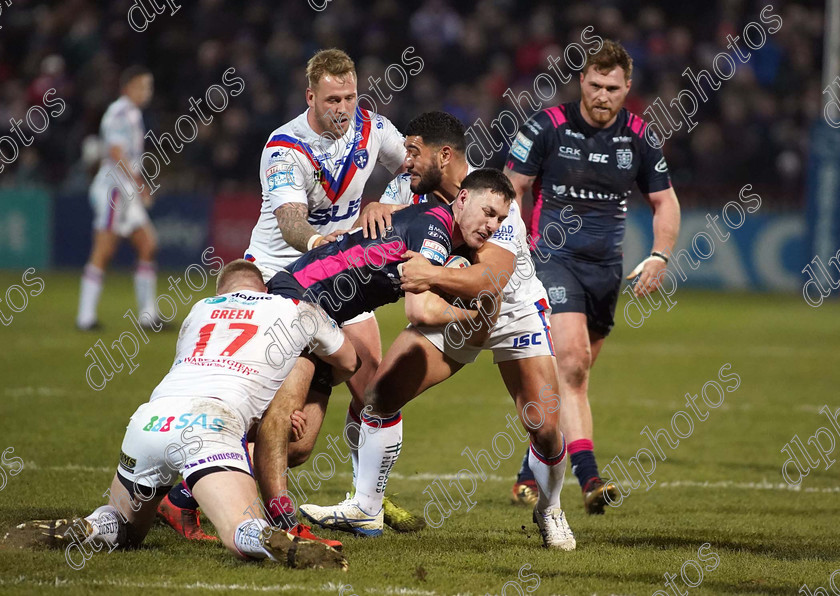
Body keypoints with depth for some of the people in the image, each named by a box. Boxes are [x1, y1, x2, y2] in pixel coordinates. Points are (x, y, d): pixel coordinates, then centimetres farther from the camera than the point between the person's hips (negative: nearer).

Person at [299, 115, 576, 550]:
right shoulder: (408, 189, -12)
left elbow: (490, 281, -41)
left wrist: (433, 275, -57)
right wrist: (374, 212, -35)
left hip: (513, 313, -4)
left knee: (545, 427, -13)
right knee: (380, 395, -12)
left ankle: (549, 511, 17)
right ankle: (365, 509, 0)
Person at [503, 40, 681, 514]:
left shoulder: (639, 137, 3)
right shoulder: (547, 127, -7)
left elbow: (665, 201, 13)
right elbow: (511, 190, -2)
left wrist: (660, 256, -2)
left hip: (606, 266, 5)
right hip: (553, 258, -5)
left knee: (573, 376, 11)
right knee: (572, 360, -22)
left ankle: (533, 470, 29)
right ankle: (588, 476, -29)